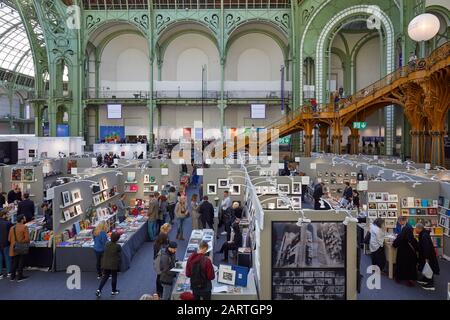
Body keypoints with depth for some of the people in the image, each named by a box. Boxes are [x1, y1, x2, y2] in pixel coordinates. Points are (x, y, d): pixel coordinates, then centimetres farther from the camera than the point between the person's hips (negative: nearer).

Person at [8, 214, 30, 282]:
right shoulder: (24, 227, -13)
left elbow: (9, 239, 7)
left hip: (13, 249, 6)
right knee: (21, 263, 4)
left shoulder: (12, 228, 7)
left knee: (14, 263, 17)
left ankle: (12, 276, 25)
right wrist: (26, 243, 2)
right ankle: (20, 277, 8)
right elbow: (27, 238, -19)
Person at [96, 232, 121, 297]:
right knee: (114, 277, 12)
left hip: (106, 264, 5)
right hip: (114, 265, -5)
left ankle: (99, 290, 8)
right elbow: (119, 257, -9)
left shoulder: (107, 244, -3)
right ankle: (113, 291, 24)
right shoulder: (118, 246, -18)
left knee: (105, 277, 16)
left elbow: (105, 254, 7)